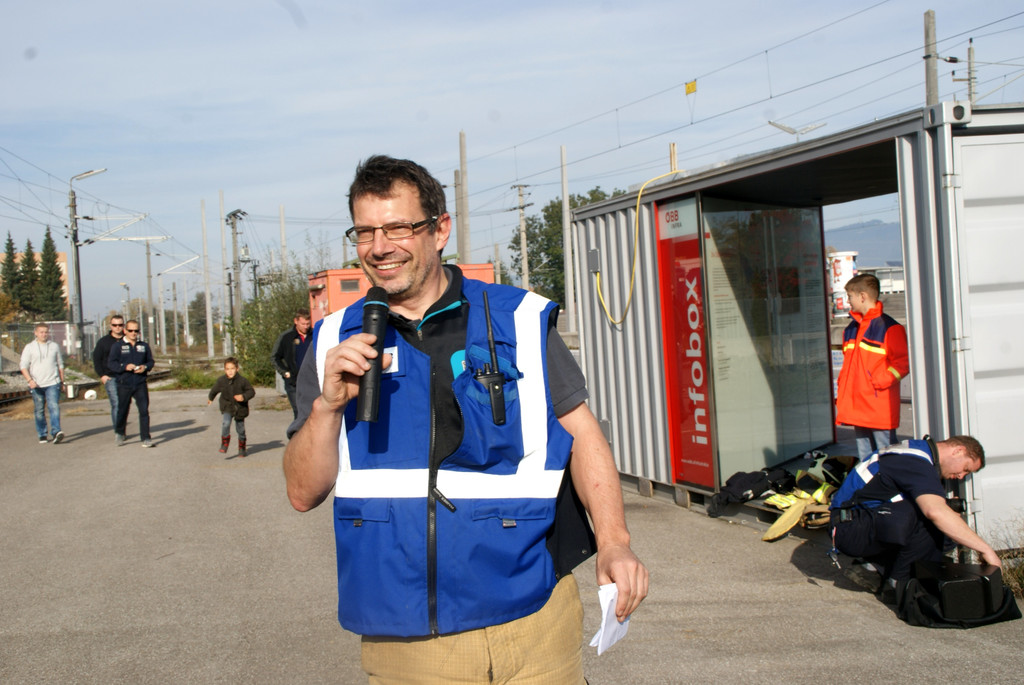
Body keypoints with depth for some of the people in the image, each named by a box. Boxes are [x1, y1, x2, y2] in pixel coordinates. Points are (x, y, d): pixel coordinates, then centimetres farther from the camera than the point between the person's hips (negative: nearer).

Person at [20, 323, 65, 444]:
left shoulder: (54, 346, 11)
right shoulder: (29, 347, 5)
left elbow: (60, 364, 19)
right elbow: (24, 366, 1)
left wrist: (62, 381, 17)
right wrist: (30, 380, -13)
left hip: (53, 383, 0)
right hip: (37, 385, 0)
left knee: (54, 407, -15)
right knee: (39, 411, 5)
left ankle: (56, 432, -24)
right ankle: (42, 435, 14)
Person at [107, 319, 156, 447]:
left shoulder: (144, 346, 10)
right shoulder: (117, 346, 2)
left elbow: (151, 361, 15)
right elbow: (110, 363, -3)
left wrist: (145, 367, -7)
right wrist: (125, 367, -19)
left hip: (140, 384, 1)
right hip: (124, 384, -1)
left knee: (144, 410, -8)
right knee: (122, 410, 10)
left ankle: (146, 438, -6)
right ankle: (119, 433, 35)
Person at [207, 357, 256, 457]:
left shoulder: (242, 380, -16)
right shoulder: (221, 381, -9)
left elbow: (251, 391, -7)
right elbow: (214, 390, 11)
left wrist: (244, 397, -26)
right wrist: (211, 399, 29)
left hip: (240, 408, -1)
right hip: (227, 407, 1)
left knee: (240, 429, 7)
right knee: (226, 423, -23)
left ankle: (242, 448, 28)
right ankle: (225, 443, -3)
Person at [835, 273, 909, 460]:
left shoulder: (889, 327, -9)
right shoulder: (851, 329, 16)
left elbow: (903, 363, -12)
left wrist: (879, 382, -18)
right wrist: (842, 391, 14)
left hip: (880, 408, -8)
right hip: (856, 408, 8)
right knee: (864, 458, 13)